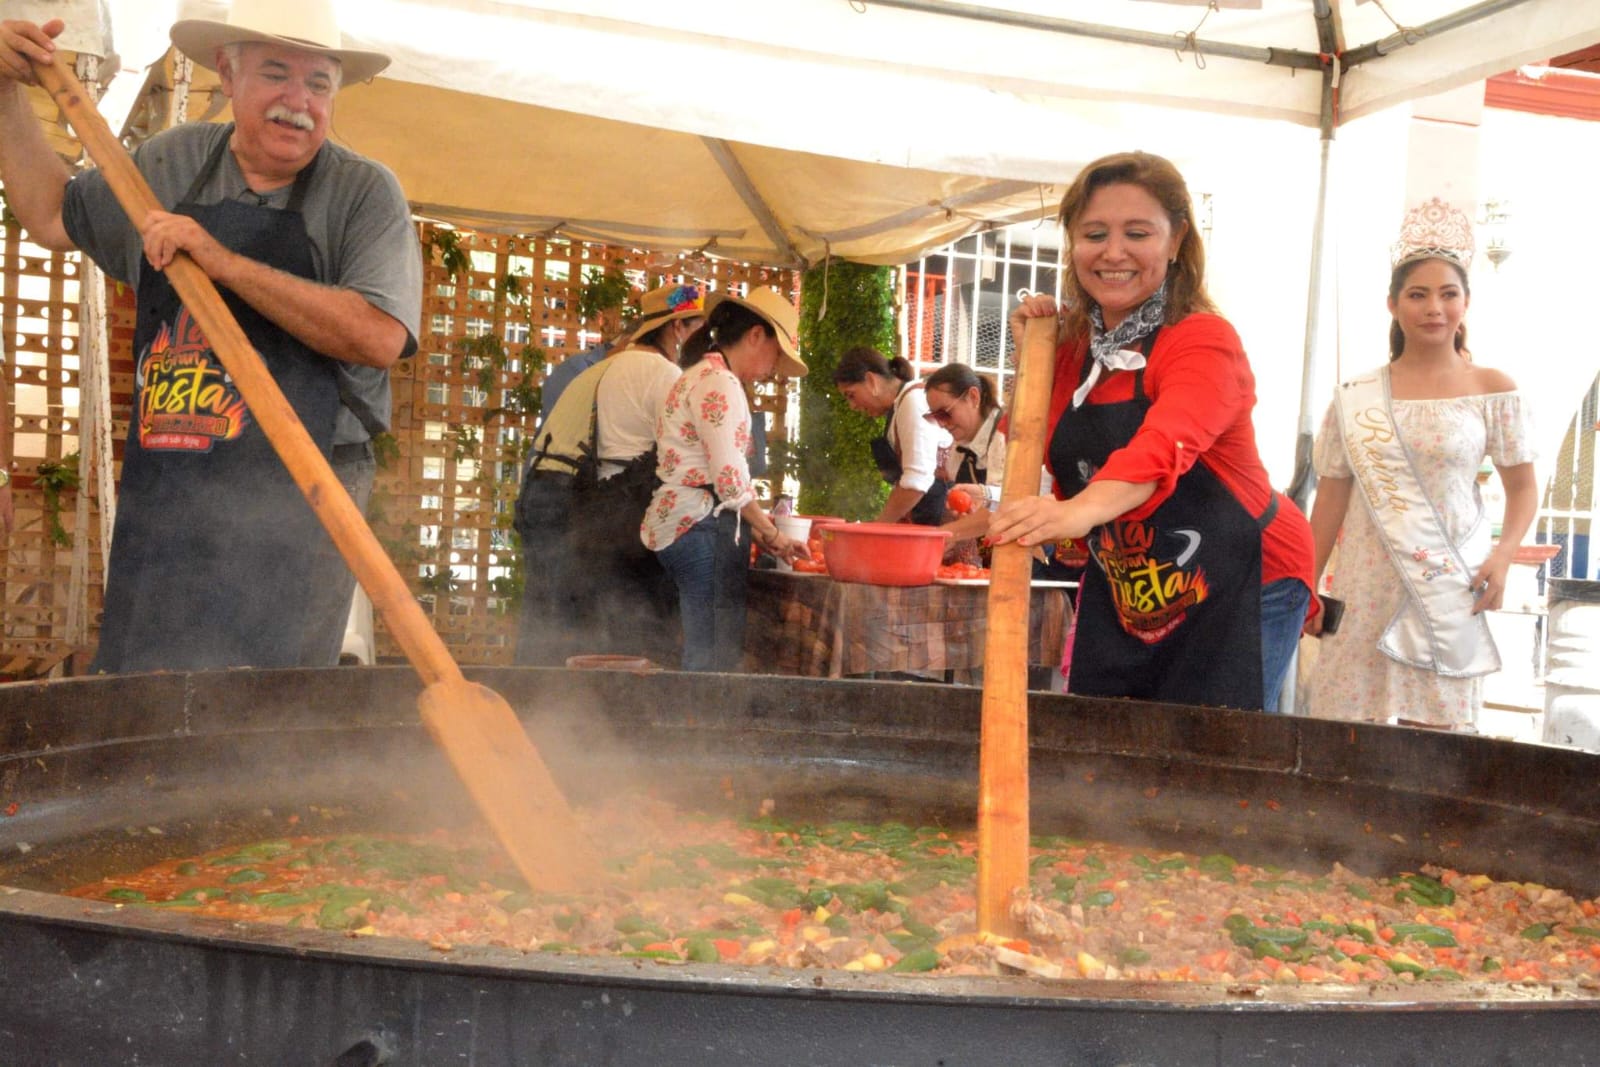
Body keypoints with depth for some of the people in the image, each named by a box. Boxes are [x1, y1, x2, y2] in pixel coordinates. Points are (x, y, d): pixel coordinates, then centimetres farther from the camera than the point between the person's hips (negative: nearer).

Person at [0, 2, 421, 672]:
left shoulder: (364, 191, -3)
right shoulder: (170, 165, 14)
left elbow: (379, 336, -17)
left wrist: (225, 263, -18)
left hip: (290, 500, -5)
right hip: (162, 492, 5)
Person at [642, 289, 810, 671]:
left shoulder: (701, 376, 22)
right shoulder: (719, 382, -10)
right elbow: (730, 481, -15)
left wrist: (758, 533, 14)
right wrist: (771, 535, -3)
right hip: (704, 525, -10)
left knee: (701, 654, 9)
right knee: (716, 657, -9)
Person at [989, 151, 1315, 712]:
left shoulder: (1206, 340, -18)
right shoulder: (1070, 346, 3)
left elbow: (1166, 443, -39)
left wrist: (1083, 509, -58)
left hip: (1241, 585, -6)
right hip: (1118, 591, 6)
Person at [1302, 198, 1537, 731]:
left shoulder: (1492, 390, 2)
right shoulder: (1357, 397, 6)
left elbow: (1523, 489, 5)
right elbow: (1331, 498, 9)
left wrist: (1502, 554, -13)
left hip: (1448, 586, -2)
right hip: (1367, 587, 2)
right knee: (1343, 729, 2)